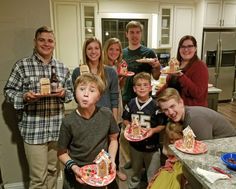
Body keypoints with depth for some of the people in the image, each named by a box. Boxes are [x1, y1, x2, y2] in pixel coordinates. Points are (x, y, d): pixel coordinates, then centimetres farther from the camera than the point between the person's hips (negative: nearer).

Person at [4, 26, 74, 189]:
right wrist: (24, 96, -19)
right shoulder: (22, 65, -3)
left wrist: (64, 93, -8)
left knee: (53, 172, 18)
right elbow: (9, 91, 0)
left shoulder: (62, 67, 9)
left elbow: (71, 92, 14)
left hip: (58, 129, 4)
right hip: (34, 131, -3)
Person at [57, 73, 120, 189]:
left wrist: (111, 160, -9)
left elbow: (113, 139, 2)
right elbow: (62, 153, -6)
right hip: (76, 177, -1)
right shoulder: (68, 122, -18)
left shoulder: (106, 115, -13)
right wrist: (73, 167, -21)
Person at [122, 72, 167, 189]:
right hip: (135, 144, 4)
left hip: (152, 146, -4)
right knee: (135, 172, 27)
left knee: (153, 175, 12)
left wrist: (153, 130, -28)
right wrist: (128, 125, -13)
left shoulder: (155, 105, -16)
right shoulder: (131, 104, -4)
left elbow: (162, 125, -11)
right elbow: (125, 119, 8)